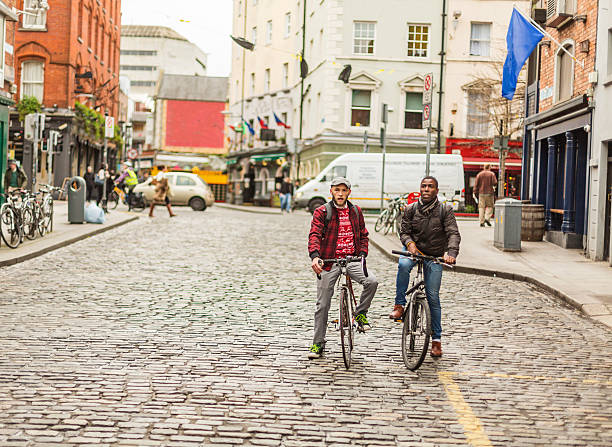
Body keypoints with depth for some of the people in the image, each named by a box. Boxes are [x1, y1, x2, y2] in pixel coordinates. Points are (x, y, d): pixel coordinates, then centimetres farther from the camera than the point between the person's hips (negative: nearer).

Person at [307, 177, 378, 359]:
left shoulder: (356, 211, 11)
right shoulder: (322, 212, -2)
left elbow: (363, 235, 16)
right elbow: (314, 235, -14)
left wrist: (362, 254, -2)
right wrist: (315, 256, -31)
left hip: (352, 260, 2)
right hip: (329, 262, -2)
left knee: (372, 281, -25)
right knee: (322, 305, 1)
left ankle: (360, 313, 0)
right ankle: (318, 344, 14)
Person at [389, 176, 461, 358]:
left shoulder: (445, 210, -5)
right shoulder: (411, 209, 0)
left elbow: (453, 234, -13)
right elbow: (404, 231, -3)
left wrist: (451, 253, -32)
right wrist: (410, 243, -26)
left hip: (434, 257, 0)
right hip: (414, 251, 1)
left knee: (433, 298, -2)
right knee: (403, 264, -36)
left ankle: (436, 339, 9)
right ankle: (399, 305, -24)